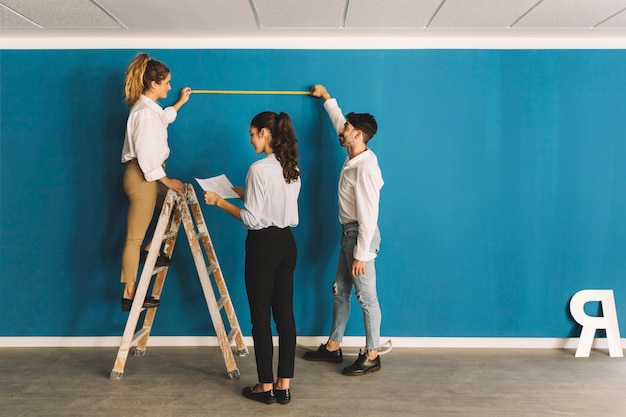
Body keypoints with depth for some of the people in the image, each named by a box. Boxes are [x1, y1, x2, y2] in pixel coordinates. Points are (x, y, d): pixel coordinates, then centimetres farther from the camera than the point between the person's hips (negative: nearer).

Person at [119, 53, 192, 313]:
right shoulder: (144, 113, -21)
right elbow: (146, 157, -23)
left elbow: (163, 118, 35)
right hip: (142, 177, -10)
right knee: (135, 237, -3)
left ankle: (148, 252, 31)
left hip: (150, 174, 10)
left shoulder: (148, 107, 9)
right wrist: (167, 181, -15)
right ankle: (129, 295, 5)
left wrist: (180, 102, 38)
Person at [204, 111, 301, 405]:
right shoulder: (293, 169, 8)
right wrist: (243, 194, 20)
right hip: (287, 243, 8)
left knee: (261, 317, 4)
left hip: (263, 244, -8)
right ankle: (283, 385, 17)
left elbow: (252, 219, -16)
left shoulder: (259, 169, -16)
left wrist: (220, 202, -5)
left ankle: (266, 386, 13)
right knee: (285, 314, 10)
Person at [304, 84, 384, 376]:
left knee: (366, 296, 0)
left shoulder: (365, 167, -22)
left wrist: (361, 254, -22)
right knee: (340, 291, 16)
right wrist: (326, 97, 37)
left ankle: (372, 356, 11)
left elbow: (368, 215, -24)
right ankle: (333, 347, 29)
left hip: (360, 235, -10)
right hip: (348, 232, 10)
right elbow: (339, 122, 25)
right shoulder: (353, 157, 5)